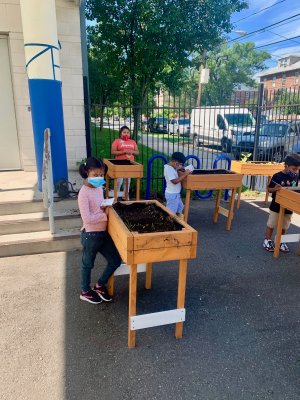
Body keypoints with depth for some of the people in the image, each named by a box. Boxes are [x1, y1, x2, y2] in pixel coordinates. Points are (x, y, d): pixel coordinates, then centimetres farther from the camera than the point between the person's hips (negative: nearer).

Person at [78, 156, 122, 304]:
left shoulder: (99, 188, 5)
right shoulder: (84, 193, -21)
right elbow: (87, 218, -25)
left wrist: (106, 208, 0)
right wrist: (105, 214, -18)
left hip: (103, 232, 8)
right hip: (90, 235, -8)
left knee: (116, 260, 13)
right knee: (88, 264, 14)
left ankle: (100, 285, 33)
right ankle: (85, 292, 37)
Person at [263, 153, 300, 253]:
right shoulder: (277, 176, -16)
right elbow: (269, 189, -11)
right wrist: (275, 189, -30)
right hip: (276, 206, -4)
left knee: (284, 226, 17)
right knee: (271, 224, 9)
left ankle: (280, 242, 33)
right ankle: (267, 241, 23)